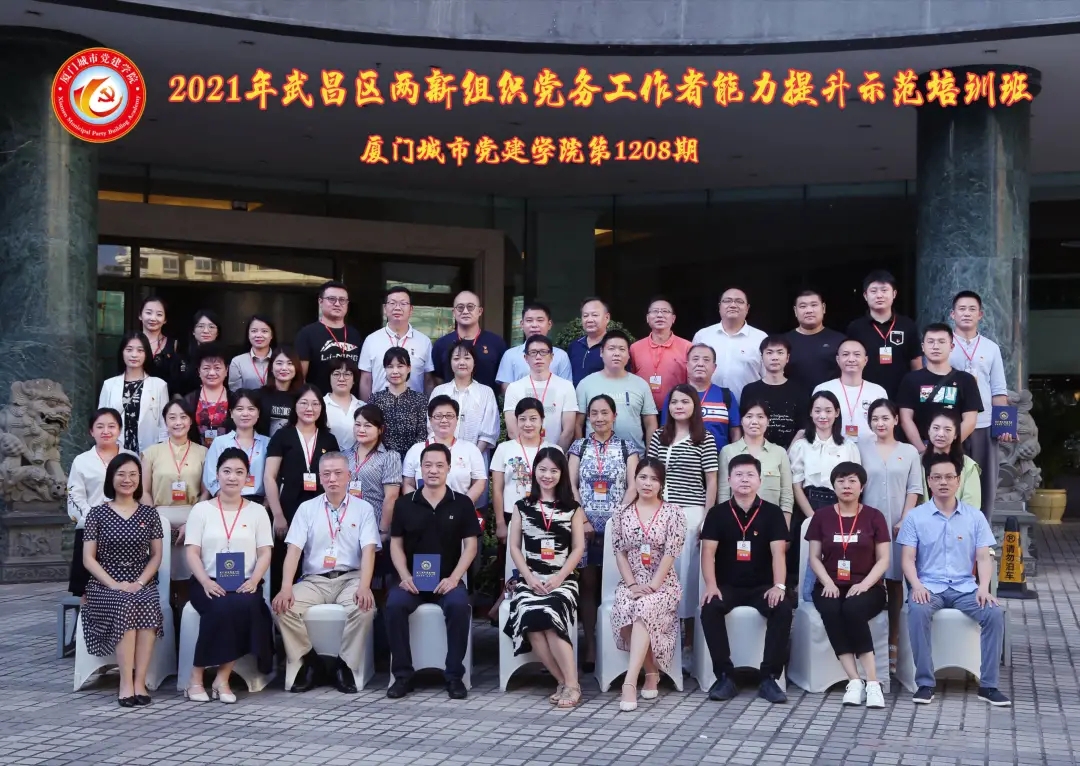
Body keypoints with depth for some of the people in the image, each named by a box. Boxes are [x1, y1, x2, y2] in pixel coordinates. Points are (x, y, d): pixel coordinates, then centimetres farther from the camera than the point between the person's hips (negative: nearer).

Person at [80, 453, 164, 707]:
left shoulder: (149, 513, 11)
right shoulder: (97, 513, 5)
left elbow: (156, 555, 10)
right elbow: (88, 558, 1)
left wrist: (140, 582, -8)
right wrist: (114, 584, -13)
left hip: (142, 582, 2)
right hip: (105, 584, -1)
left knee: (147, 605, -33)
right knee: (127, 605, -35)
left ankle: (139, 682, -30)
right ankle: (127, 683, -31)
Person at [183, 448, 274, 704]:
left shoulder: (257, 511, 13)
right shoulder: (201, 509, 9)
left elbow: (265, 553, 5)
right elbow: (192, 553, 1)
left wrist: (253, 580, -15)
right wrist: (206, 582, -17)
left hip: (244, 585, 1)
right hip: (208, 584, -1)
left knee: (244, 606, -34)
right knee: (222, 608, -34)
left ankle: (223, 678, -22)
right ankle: (196, 677, -18)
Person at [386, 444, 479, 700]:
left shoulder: (462, 503, 5)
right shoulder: (404, 503, 8)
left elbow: (470, 545, 2)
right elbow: (396, 544, 8)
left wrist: (454, 578, -12)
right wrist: (404, 576, -9)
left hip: (448, 580, -1)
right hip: (413, 580, 1)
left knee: (459, 605, -33)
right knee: (394, 604, -30)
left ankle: (454, 675, -20)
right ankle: (402, 674, -18)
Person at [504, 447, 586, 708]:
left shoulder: (572, 508, 10)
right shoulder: (522, 506, 13)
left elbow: (578, 548, 5)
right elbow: (514, 547, 9)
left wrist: (558, 578, -9)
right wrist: (529, 577, -6)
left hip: (562, 579, -1)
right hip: (530, 578, 1)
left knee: (549, 618, -33)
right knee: (532, 619, -31)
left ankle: (570, 685, -29)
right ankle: (566, 683, -23)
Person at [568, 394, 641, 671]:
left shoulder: (628, 447, 7)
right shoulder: (578, 447, 10)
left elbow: (633, 487, 0)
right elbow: (571, 486, 4)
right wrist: (583, 519, -8)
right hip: (585, 523, 1)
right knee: (588, 584, 0)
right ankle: (590, 646, 2)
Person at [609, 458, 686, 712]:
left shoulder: (673, 513, 0)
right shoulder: (622, 514, 8)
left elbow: (670, 554, -7)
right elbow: (620, 553, 5)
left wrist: (652, 586, -16)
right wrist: (632, 585, -9)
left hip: (663, 582, -2)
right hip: (631, 582, 2)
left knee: (644, 610, -35)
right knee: (625, 611, -32)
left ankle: (629, 682, -41)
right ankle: (652, 673, -15)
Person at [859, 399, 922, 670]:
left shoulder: (909, 452, 7)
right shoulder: (861, 449, 5)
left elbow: (914, 490, 4)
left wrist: (904, 521, -6)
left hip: (899, 525, 1)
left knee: (895, 582, 3)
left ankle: (893, 642, 8)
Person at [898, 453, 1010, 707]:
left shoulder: (975, 517, 8)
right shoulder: (915, 517, 4)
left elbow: (983, 557, 3)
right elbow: (908, 558, -1)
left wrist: (983, 588, -15)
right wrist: (917, 586, -20)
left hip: (965, 587, 2)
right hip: (929, 586, -2)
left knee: (995, 613, -27)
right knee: (917, 611, -35)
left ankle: (988, 685, -16)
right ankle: (925, 683, -26)